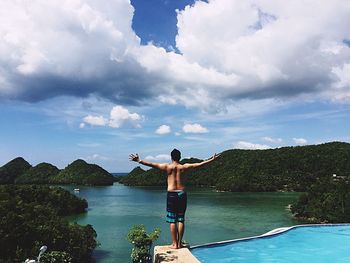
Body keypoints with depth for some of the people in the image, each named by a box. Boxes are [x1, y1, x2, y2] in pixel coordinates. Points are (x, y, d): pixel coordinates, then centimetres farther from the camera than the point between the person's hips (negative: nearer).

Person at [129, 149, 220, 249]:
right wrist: (212, 159, 11)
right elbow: (199, 164, 3)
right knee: (181, 220, 9)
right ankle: (179, 243, 13)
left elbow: (151, 164, -7)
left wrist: (139, 161, -3)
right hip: (182, 194, 2)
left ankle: (174, 243, 8)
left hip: (171, 194, -2)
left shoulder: (167, 167, -4)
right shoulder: (183, 167, 0)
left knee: (172, 221, 5)